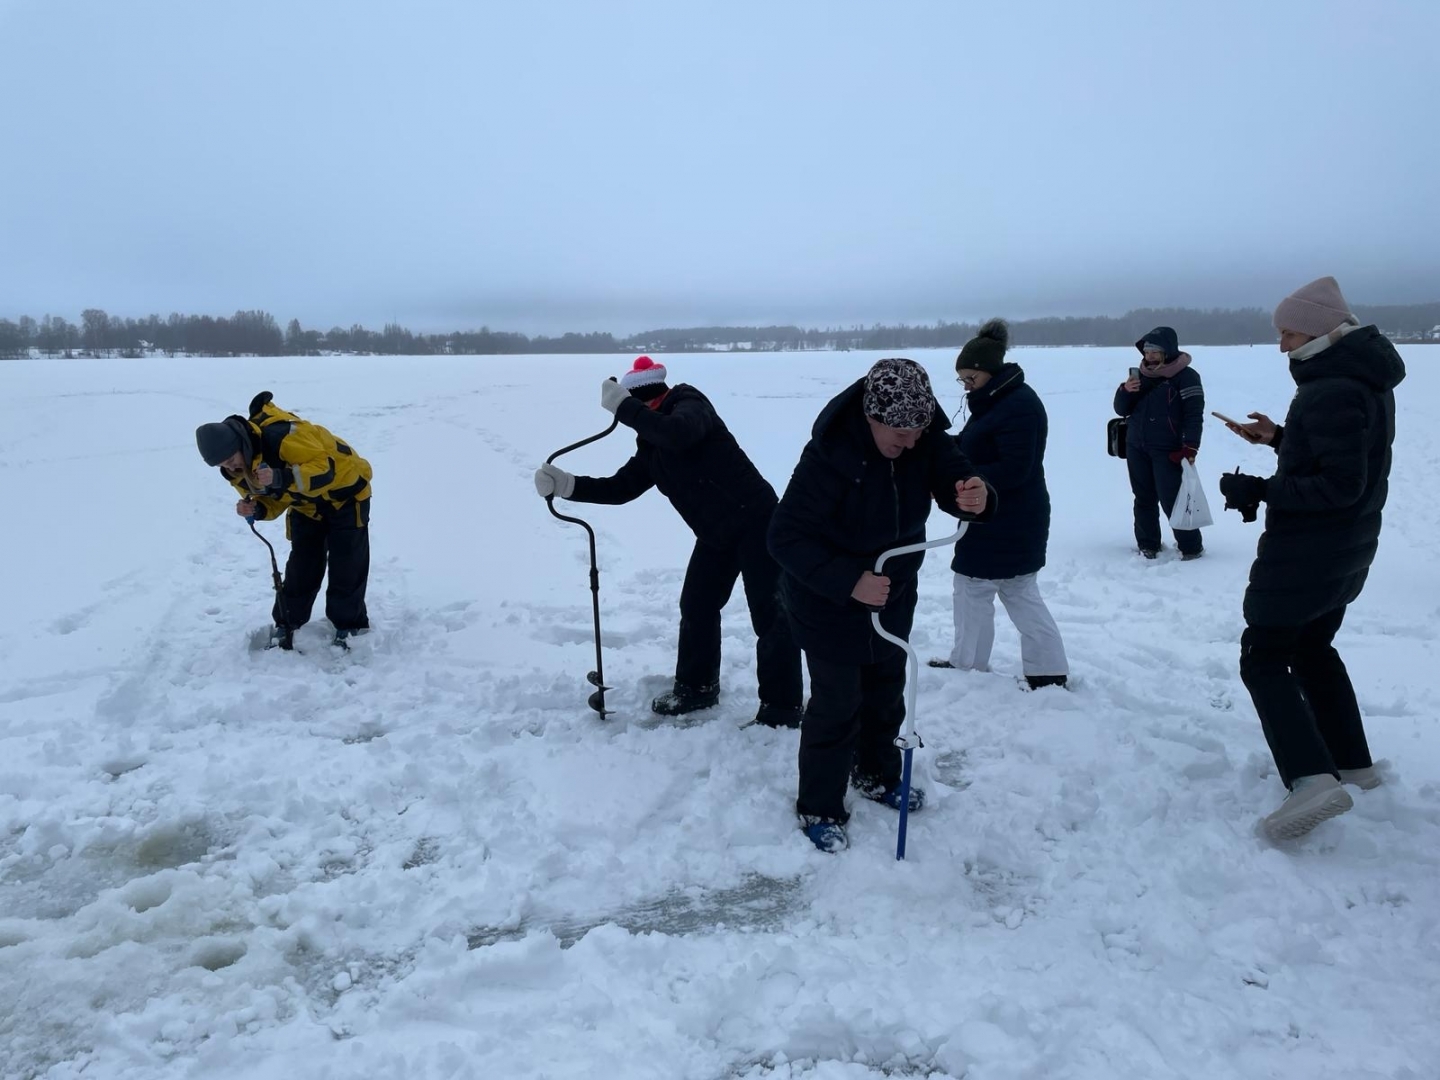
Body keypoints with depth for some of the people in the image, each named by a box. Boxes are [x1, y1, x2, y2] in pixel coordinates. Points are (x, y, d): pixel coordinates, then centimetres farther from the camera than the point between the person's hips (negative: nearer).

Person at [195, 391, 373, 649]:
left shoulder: (280, 436, -37)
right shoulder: (239, 471, -11)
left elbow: (325, 469, -36)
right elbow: (274, 500, -1)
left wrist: (282, 477, -47)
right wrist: (256, 509, -23)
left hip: (344, 490, -6)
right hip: (307, 505, 7)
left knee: (346, 565, -2)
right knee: (301, 566, 5)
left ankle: (348, 625, 12)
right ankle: (287, 624, 19)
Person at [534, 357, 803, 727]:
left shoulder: (690, 404, -14)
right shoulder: (652, 446, 11)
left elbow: (679, 434, -38)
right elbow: (621, 488, 11)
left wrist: (623, 406, -30)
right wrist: (567, 485, -1)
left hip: (755, 522, -9)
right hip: (716, 533, 9)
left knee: (769, 614, -6)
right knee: (696, 607, 14)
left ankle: (782, 709, 1)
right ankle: (696, 687, 32)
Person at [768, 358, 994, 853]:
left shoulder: (924, 436, -15)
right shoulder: (831, 454, -33)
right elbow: (785, 537, -30)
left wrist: (976, 494, -40)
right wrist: (848, 583, -37)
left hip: (893, 593, 7)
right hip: (828, 601, -6)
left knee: (886, 689, 21)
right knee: (837, 704, -1)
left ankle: (878, 776, 45)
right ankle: (819, 808, 20)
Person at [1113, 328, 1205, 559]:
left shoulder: (1186, 376, -8)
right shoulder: (1140, 374, 10)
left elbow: (1194, 414, -13)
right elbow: (1121, 410, 12)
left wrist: (1190, 447, -21)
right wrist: (1125, 391, -9)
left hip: (1167, 450, -6)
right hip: (1136, 447, 6)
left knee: (1172, 500, -8)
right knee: (1144, 498, 10)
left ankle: (1191, 547, 4)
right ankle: (1148, 544, 21)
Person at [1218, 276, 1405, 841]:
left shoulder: (1332, 391, -23)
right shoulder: (1367, 380, 9)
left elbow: (1340, 484, -26)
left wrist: (1259, 491, -22)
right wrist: (1280, 437, 7)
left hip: (1305, 551, -10)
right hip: (1347, 550, 10)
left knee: (1263, 659, -3)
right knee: (1312, 648, 24)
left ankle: (1313, 779, -14)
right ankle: (1353, 762, 31)